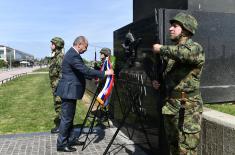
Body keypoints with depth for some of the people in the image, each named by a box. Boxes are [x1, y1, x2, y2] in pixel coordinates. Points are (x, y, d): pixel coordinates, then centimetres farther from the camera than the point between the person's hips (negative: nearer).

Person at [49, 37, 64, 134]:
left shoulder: (60, 56, -16)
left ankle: (60, 125, 5)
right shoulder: (54, 56, 15)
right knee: (57, 104, 16)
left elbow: (62, 72, -22)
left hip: (58, 85, -10)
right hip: (55, 84, 10)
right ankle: (59, 121, 28)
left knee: (59, 104, -4)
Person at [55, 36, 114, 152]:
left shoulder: (72, 53, 13)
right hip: (69, 91, -11)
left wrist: (94, 77, 17)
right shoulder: (73, 56, -20)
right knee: (66, 118, -1)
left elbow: (82, 72, 20)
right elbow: (86, 70, -27)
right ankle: (61, 144, 9)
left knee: (70, 117, 16)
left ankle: (71, 139, 27)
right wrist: (105, 73, -22)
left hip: (70, 91, 11)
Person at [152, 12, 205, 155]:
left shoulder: (195, 48, -10)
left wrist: (161, 48, -21)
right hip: (170, 105, 8)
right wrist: (157, 82, 2)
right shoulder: (173, 50, 12)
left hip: (187, 108, -7)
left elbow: (184, 53, -35)